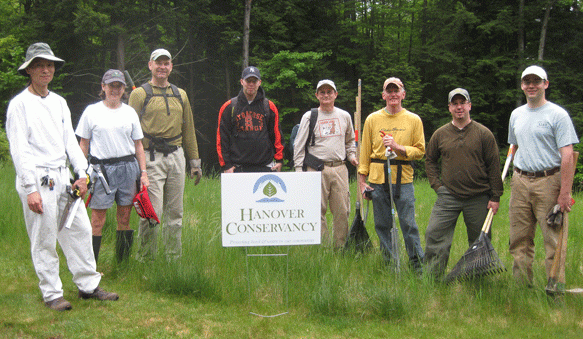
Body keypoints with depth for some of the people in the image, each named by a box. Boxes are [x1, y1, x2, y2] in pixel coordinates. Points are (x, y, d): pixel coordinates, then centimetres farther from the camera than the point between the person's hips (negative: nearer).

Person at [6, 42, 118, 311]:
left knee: (80, 230, 7)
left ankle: (88, 286, 18)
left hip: (62, 176, 6)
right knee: (44, 241, 0)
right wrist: (31, 188, -15)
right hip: (37, 180, -6)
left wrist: (82, 174, 6)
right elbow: (19, 150, -9)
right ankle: (52, 294, 12)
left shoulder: (59, 102, 15)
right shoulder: (20, 104, -5)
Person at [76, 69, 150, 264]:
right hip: (101, 169, -2)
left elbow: (138, 145, 13)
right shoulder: (92, 111, 4)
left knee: (124, 218, 5)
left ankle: (123, 261, 16)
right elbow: (83, 144, 6)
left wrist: (143, 172, 7)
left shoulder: (130, 112, 10)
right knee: (97, 220, -5)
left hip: (128, 168, 3)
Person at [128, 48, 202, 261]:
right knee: (152, 212, -9)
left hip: (177, 157, 5)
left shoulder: (180, 95, 17)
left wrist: (194, 161, 17)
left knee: (175, 212, 8)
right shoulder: (140, 94, 3)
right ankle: (145, 259, 4)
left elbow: (188, 130, 20)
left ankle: (174, 259, 17)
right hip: (151, 158, -5)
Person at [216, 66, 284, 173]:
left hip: (265, 166, 1)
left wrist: (279, 160, 7)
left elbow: (276, 134, 13)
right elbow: (222, 138, 5)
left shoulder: (269, 107, 10)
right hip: (238, 167, -1)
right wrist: (226, 165, -1)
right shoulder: (229, 107, 6)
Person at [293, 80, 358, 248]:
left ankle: (342, 247, 12)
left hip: (339, 169, 3)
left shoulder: (344, 116, 14)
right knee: (317, 210, -4)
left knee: (342, 210, 2)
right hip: (317, 169, -3)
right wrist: (299, 169, -5)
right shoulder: (309, 117, 4)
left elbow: (350, 141, 28)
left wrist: (351, 156, 11)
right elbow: (299, 146, 3)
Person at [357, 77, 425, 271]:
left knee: (408, 223, -4)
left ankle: (417, 264, 7)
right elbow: (365, 152, 10)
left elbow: (420, 151, 5)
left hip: (403, 178, -1)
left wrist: (398, 147, -11)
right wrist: (362, 179, 4)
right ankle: (389, 263, 17)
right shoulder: (372, 119, 9)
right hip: (378, 178, 2)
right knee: (382, 224, 5)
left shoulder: (413, 120, 6)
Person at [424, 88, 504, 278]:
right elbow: (429, 160, 17)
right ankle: (433, 277, 8)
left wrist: (495, 197, -2)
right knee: (434, 235, -5)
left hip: (478, 198, -1)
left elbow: (494, 167, 1)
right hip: (448, 196, 1)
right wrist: (437, 185, 5)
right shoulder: (440, 134, 5)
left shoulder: (484, 134, 0)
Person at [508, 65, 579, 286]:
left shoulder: (557, 114, -6)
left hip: (548, 181, -6)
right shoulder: (516, 114, 14)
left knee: (553, 239, -3)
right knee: (519, 239, 9)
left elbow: (567, 155, -11)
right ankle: (522, 286, 18)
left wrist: (565, 192, -17)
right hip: (521, 182, 6)